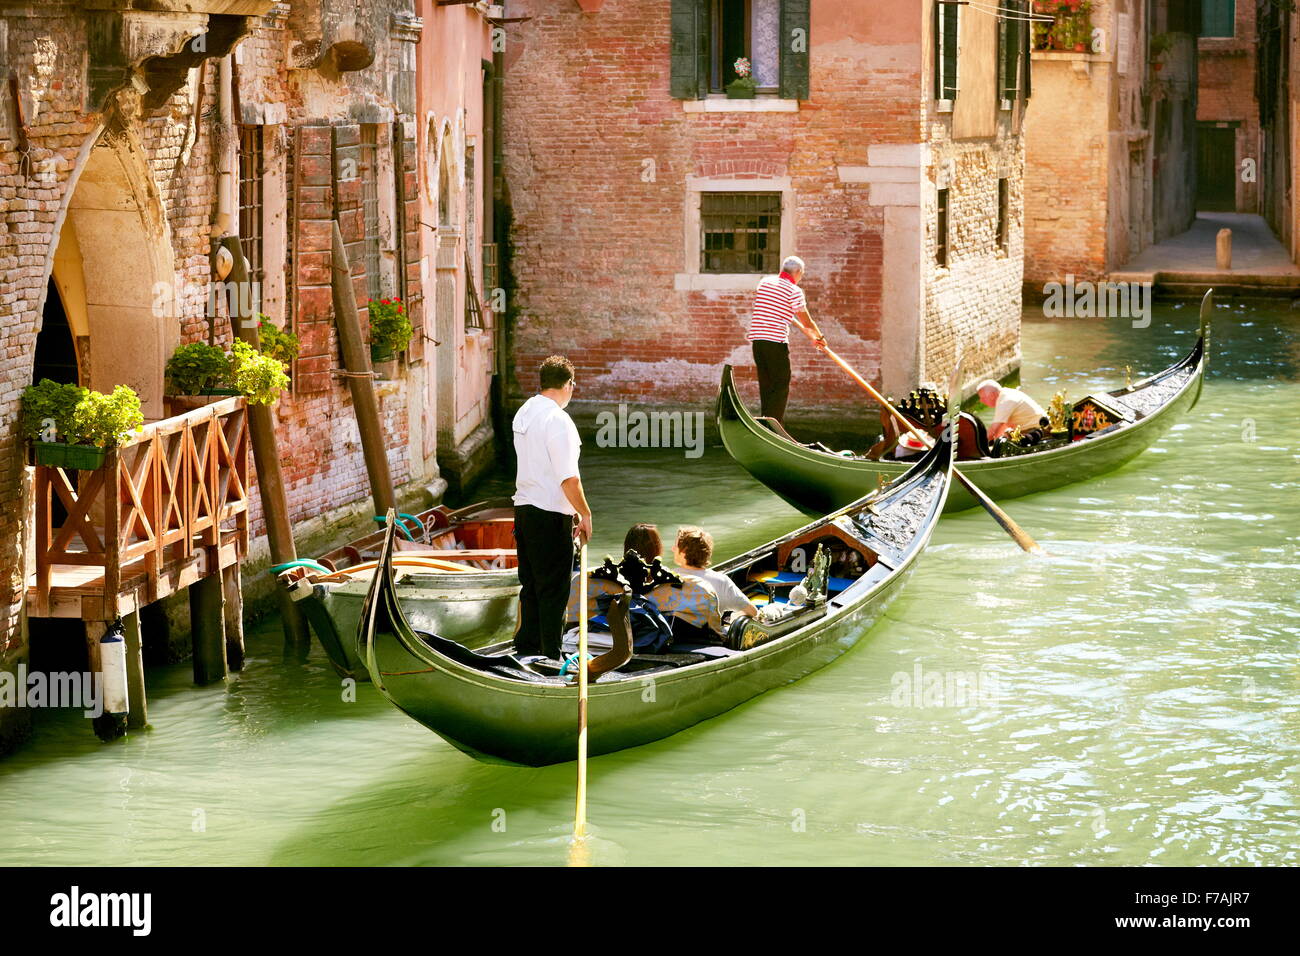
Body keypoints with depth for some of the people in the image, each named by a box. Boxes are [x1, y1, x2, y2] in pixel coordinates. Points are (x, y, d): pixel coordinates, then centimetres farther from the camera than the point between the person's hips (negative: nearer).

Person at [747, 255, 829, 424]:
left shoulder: (764, 282, 16)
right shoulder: (794, 291, -6)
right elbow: (807, 322, -3)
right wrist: (820, 337, 19)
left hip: (757, 339, 7)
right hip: (777, 341, -7)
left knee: (766, 386, 13)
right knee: (781, 386, -2)